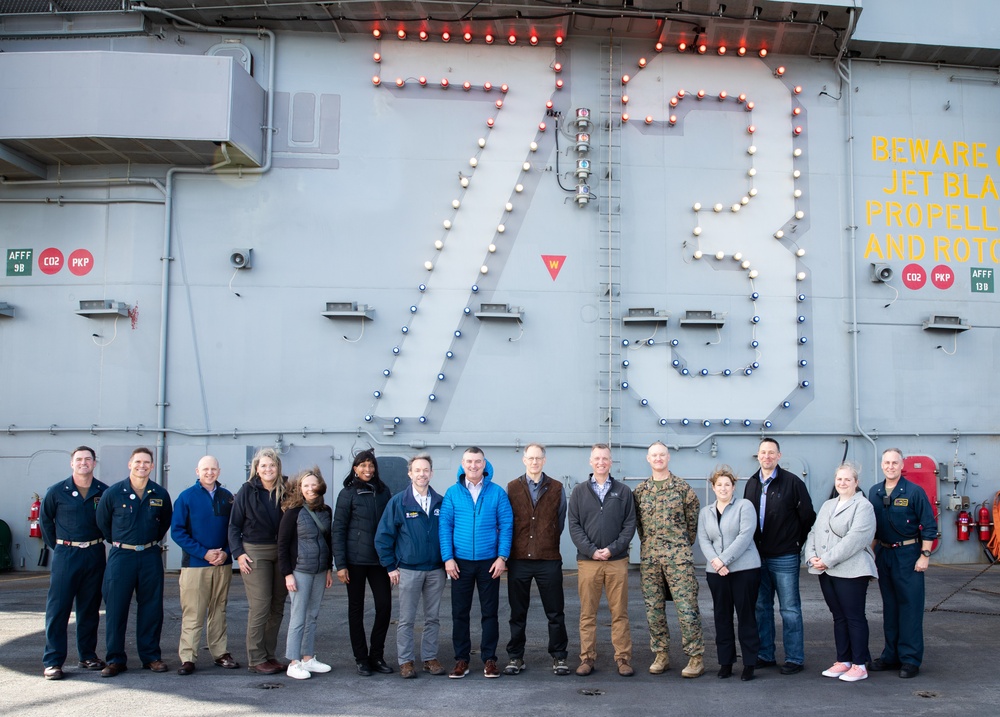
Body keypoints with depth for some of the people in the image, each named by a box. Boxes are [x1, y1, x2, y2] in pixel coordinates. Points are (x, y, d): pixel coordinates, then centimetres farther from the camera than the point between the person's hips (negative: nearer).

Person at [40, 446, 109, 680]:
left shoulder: (104, 492, 0)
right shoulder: (56, 491, -2)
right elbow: (45, 520, 10)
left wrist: (98, 541, 6)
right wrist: (57, 545, 8)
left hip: (94, 555, 2)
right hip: (65, 554, -2)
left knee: (90, 608, 10)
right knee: (58, 607, -3)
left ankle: (87, 655, 20)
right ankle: (52, 661, 2)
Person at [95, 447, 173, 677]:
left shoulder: (160, 494, 2)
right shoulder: (113, 493, -4)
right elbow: (102, 522, 10)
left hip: (150, 557, 2)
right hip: (121, 556, -1)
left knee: (151, 609, 5)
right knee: (116, 609, 1)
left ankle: (150, 656, 16)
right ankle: (116, 660, 10)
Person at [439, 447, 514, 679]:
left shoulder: (497, 492, -2)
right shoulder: (452, 493, 0)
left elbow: (506, 526, -2)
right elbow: (444, 526, -1)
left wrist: (502, 557, -9)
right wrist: (448, 557, -8)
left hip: (489, 562, -1)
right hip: (460, 562, 1)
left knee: (490, 612, 7)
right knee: (460, 612, 8)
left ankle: (489, 659, 19)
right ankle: (461, 659, 19)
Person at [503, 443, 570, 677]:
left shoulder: (556, 489, 4)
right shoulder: (512, 488, 4)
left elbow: (560, 522, 11)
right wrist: (508, 553, 6)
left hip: (549, 560, 0)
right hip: (519, 560, 0)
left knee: (555, 612, 5)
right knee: (518, 612, 9)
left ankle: (559, 656, 17)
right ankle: (515, 656, 20)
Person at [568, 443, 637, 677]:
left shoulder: (623, 491, 7)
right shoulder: (579, 491, 7)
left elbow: (630, 524, 2)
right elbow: (574, 525, 1)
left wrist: (613, 549, -10)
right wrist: (591, 550, -10)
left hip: (617, 561, 0)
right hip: (587, 561, 0)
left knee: (620, 612, 4)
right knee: (587, 613, 5)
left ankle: (623, 658, 12)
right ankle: (587, 658, 13)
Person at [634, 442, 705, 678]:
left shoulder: (682, 487, 0)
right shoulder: (640, 491, 8)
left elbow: (693, 519, 6)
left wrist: (684, 545, 8)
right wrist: (649, 543, 12)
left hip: (678, 557, -3)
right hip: (649, 557, 3)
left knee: (687, 607, -5)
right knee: (654, 608, 7)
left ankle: (696, 657, 3)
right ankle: (661, 655, 18)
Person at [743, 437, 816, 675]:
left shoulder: (792, 482, -7)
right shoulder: (751, 484, 9)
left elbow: (808, 516, -3)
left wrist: (799, 544, 2)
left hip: (784, 557, -5)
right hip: (757, 556, 5)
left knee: (790, 609, 1)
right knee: (761, 607, 11)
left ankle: (795, 658, 9)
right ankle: (765, 655, 21)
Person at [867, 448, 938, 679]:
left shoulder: (914, 492, -8)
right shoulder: (874, 492, 7)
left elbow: (929, 526, -7)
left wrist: (925, 555, -12)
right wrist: (872, 553, 12)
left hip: (907, 555, -5)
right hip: (883, 554, 5)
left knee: (910, 606, -2)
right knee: (889, 606, 11)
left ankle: (910, 658, 4)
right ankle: (892, 655, 20)